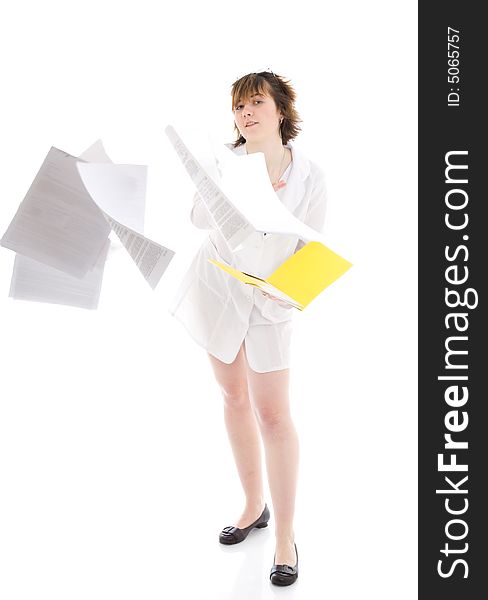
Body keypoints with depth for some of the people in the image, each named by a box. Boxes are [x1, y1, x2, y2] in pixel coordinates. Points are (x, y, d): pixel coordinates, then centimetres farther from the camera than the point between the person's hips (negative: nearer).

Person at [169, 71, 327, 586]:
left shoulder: (309, 177, -11)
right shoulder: (225, 161, -9)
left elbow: (310, 250, -5)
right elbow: (199, 220, -9)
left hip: (269, 301, -2)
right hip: (216, 290, 2)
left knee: (273, 416, -5)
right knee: (235, 398, 14)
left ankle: (285, 536, 10)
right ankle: (254, 506, 33)